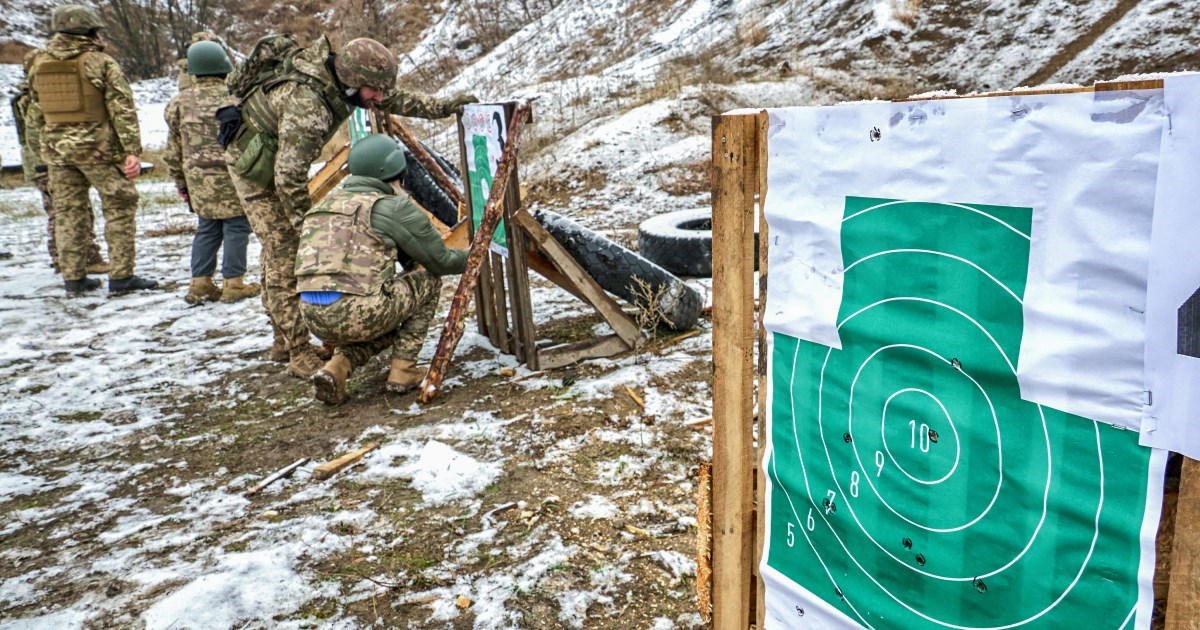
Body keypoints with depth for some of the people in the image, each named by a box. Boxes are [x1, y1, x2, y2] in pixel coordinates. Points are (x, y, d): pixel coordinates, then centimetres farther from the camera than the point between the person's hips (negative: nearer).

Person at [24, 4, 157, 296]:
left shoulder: (38, 64, 10)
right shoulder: (101, 63, -7)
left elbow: (35, 114, 14)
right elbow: (123, 110, -13)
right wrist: (133, 151, -14)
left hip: (56, 148, 5)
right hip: (98, 146, -5)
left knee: (68, 212, 11)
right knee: (119, 207, 2)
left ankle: (73, 278, 15)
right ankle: (121, 276, 0)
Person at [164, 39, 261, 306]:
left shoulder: (179, 102, 5)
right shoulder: (234, 97, -7)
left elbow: (173, 149, 10)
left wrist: (181, 182, 19)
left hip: (198, 178, 5)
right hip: (231, 175, -4)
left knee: (207, 228, 15)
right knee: (236, 227, 4)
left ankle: (200, 283, 16)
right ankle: (233, 283, 8)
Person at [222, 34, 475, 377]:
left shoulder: (339, 80, -11)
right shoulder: (306, 104, -37)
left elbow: (395, 100, 6)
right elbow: (289, 176, -36)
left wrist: (444, 106, 5)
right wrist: (306, 226, -27)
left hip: (280, 164, 9)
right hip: (256, 166, -9)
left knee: (279, 249, 16)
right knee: (285, 259, -11)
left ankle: (284, 338, 29)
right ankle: (300, 355, -5)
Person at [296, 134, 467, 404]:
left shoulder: (326, 203, 20)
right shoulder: (394, 207, -1)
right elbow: (440, 260, 7)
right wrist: (472, 257, 27)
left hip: (314, 319, 7)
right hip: (356, 314, -7)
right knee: (428, 280, 17)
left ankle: (338, 366, 9)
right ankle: (402, 371, 14)